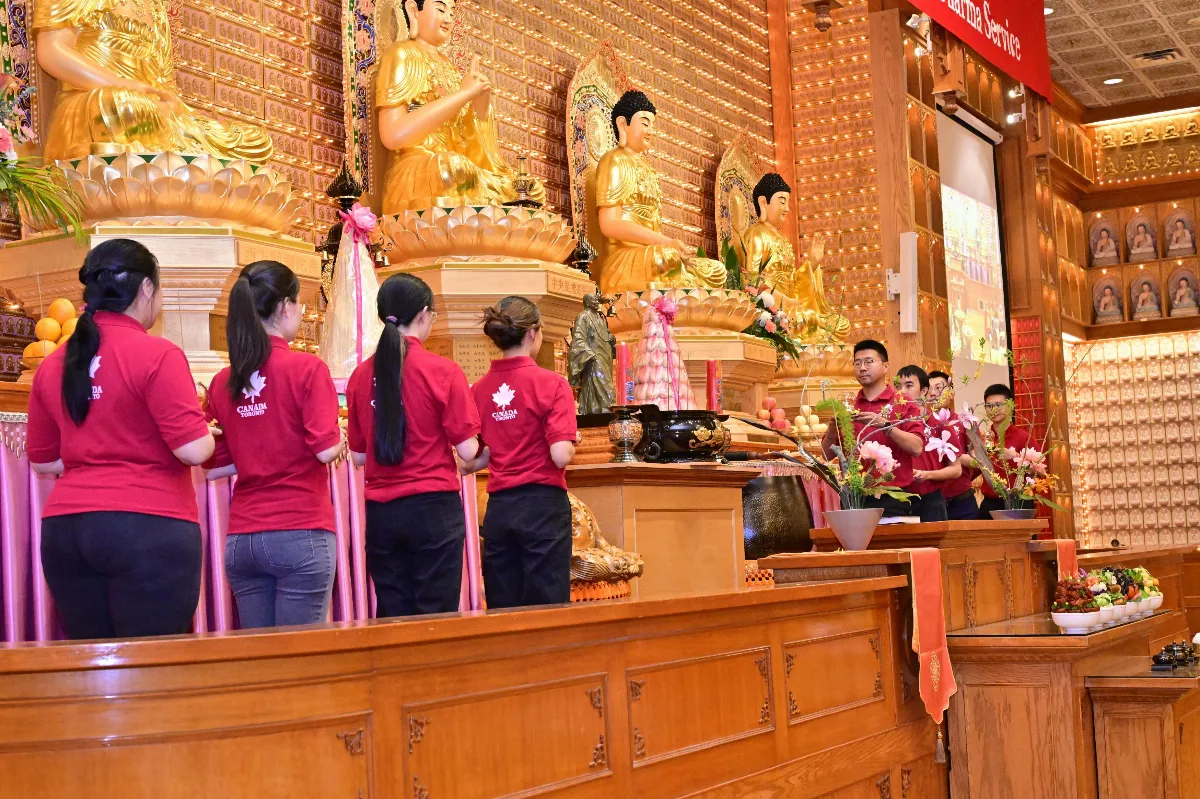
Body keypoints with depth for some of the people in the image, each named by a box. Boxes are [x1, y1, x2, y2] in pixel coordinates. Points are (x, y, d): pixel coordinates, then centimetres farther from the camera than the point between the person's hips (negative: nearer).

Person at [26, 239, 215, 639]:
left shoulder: (52, 364, 11)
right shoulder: (156, 354, -8)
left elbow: (43, 460, 18)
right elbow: (193, 450, -12)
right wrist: (208, 433, 9)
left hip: (64, 528, 6)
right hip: (148, 527, -6)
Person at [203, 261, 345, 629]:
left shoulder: (222, 381, 6)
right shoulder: (307, 368, -8)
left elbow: (214, 467, 11)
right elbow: (326, 449, -13)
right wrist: (338, 440, 8)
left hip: (241, 538, 5)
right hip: (300, 534, -5)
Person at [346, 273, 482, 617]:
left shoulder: (361, 375, 2)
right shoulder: (443, 371, -9)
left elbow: (358, 455, 9)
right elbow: (467, 450, -8)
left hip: (380, 512, 4)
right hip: (434, 507, -4)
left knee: (392, 616, 11)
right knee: (436, 618, 2)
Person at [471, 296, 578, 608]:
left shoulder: (479, 389, 4)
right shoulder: (550, 384, -9)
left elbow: (468, 462, 6)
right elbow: (561, 456, -17)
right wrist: (572, 443, 4)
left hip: (498, 509, 5)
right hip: (543, 506, -5)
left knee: (503, 613, 9)